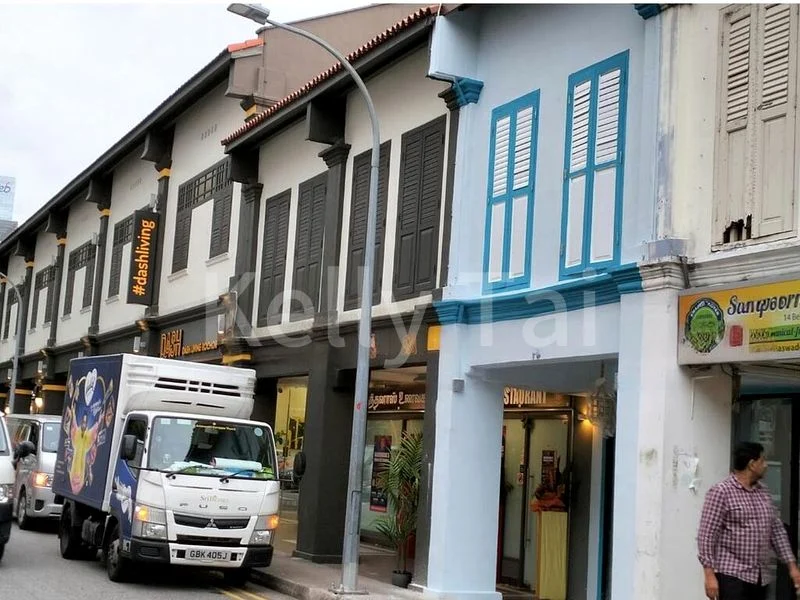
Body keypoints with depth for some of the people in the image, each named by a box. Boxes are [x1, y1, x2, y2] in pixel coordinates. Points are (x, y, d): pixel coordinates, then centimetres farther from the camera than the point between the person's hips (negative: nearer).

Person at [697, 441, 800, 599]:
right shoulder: (721, 491, -11)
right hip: (732, 575, -8)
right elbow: (707, 536, -13)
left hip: (760, 577, 8)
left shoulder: (763, 492, 13)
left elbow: (777, 531, 18)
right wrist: (710, 575, -18)